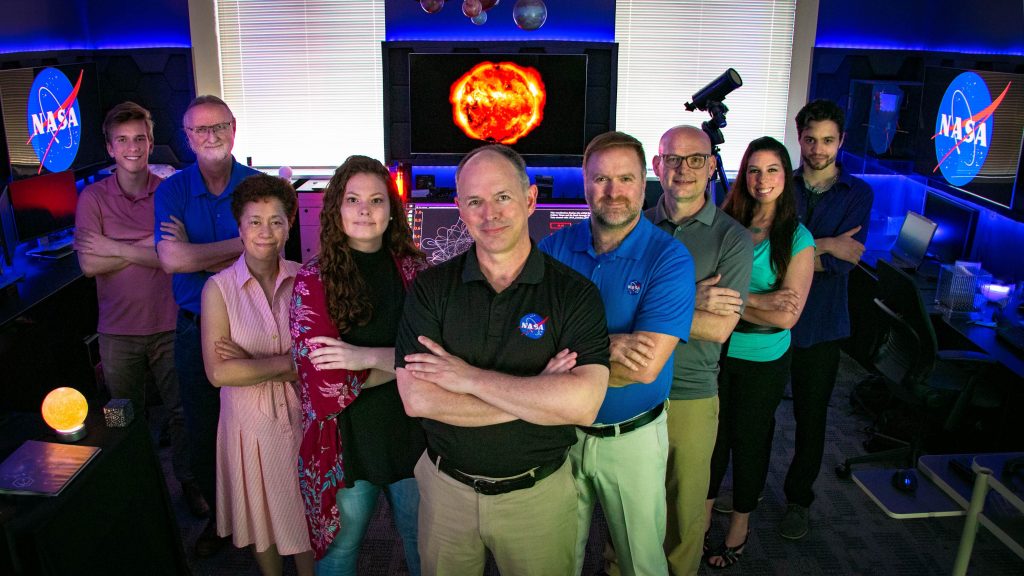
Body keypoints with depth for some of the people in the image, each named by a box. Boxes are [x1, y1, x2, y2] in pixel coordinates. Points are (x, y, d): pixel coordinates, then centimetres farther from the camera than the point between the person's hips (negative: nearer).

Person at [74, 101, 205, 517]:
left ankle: (188, 481, 29)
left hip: (169, 325, -1)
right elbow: (89, 264, -12)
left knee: (181, 411, 9)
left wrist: (114, 247, -15)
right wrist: (149, 247, -15)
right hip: (118, 331, 1)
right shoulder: (93, 197, -2)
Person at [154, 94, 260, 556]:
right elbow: (171, 259, -15)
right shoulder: (171, 191, 0)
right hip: (195, 327, 2)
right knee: (203, 431, 14)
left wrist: (196, 253, -15)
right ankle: (219, 514, 34)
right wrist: (240, 244, -17)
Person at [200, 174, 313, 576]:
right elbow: (218, 372, -17)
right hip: (250, 423, -1)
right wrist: (288, 363, -18)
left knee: (308, 514, 16)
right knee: (262, 515, 19)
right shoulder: (219, 288, -10)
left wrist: (252, 362, -15)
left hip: (301, 417, 1)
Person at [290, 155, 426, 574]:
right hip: (346, 441, -1)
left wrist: (366, 357, -20)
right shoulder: (313, 280, -6)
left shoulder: (414, 270, -1)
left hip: (412, 432, 2)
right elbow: (325, 384, -16)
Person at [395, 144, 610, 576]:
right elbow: (417, 399, -17)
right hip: (446, 487, 2)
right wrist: (536, 392, -20)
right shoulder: (431, 288, -7)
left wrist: (469, 378, -22)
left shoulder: (575, 294, -11)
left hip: (538, 494, -1)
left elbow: (582, 404, -24)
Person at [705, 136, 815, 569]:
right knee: (711, 434, 14)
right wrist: (759, 301, -18)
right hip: (716, 352, 2)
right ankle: (702, 514, 36)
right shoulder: (725, 224, -3)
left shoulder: (798, 238, -10)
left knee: (750, 439, 14)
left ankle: (740, 524, 36)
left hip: (763, 361, -2)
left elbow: (786, 316, -17)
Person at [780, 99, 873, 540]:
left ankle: (799, 498, 30)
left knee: (811, 416, 11)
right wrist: (823, 247, -19)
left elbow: (846, 260, -13)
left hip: (820, 325, 0)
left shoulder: (857, 194, 0)